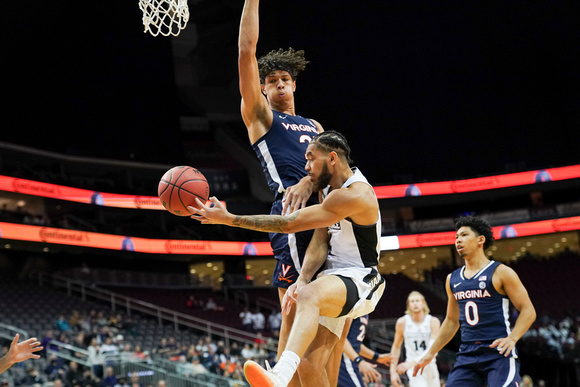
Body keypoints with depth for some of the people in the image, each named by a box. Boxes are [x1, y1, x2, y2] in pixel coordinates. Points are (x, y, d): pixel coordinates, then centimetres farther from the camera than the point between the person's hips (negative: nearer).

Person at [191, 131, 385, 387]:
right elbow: (320, 242, 1)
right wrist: (302, 280, -18)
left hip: (360, 280, -10)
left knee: (309, 296, -40)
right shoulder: (328, 187, 11)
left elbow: (289, 224, -23)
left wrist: (229, 219, -21)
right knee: (309, 360, 1)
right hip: (334, 277, 10)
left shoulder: (354, 195, -21)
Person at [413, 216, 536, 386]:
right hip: (467, 354, 6)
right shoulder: (452, 279, 15)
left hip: (499, 353, -6)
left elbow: (528, 310, -5)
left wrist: (512, 338, -21)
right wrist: (430, 353, 20)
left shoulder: (500, 272, -3)